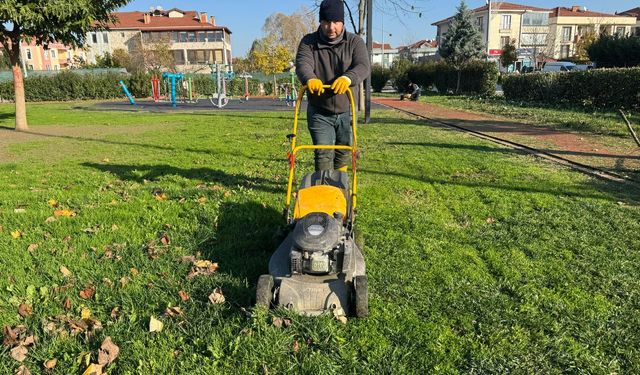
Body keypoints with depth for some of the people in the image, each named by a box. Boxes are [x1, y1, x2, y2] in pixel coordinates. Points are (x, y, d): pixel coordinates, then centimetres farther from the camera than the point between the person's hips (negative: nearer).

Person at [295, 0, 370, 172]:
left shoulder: (355, 42, -2)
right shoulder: (308, 42, -2)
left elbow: (363, 66, -20)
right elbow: (302, 64, -20)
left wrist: (348, 77, -43)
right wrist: (310, 78, -45)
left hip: (346, 111, 2)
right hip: (319, 112, -1)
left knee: (344, 153, 13)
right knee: (323, 154, -7)